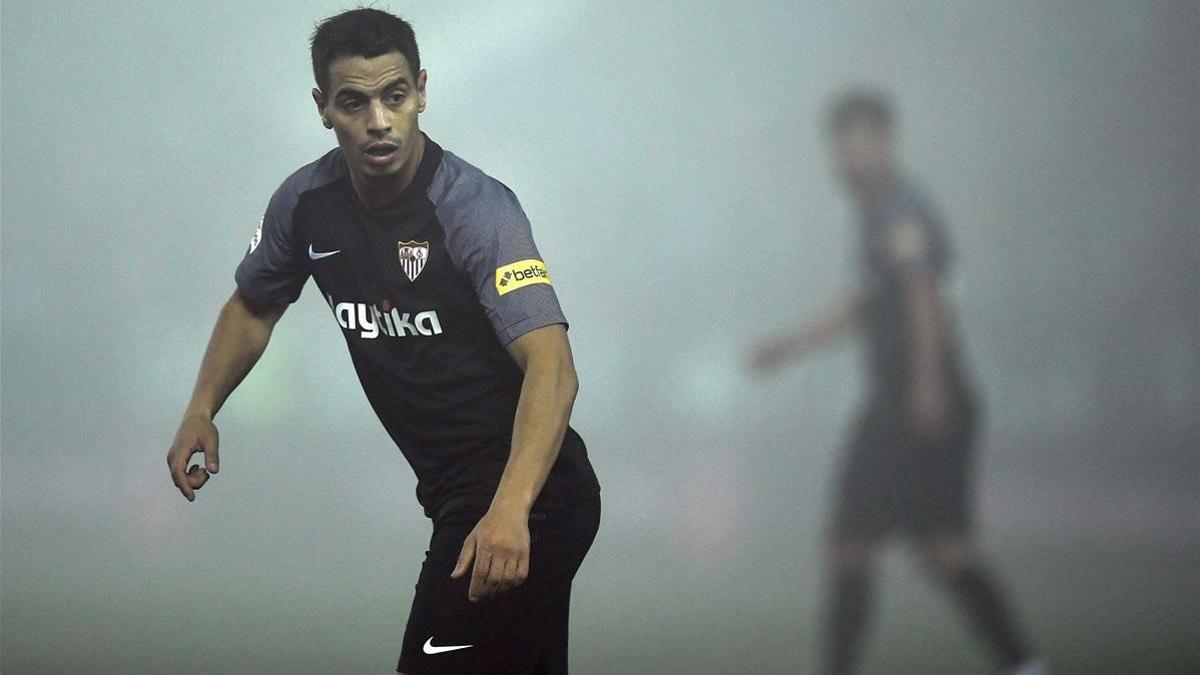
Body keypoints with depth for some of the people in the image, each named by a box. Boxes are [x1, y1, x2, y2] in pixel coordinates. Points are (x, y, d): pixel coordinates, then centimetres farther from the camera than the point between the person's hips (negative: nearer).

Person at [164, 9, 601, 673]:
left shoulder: (476, 208, -21)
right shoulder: (307, 202, 0)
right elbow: (254, 305, 21)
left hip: (528, 494, -7)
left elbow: (551, 368, -32)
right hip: (456, 494, 7)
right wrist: (201, 411, 5)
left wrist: (508, 512, -46)